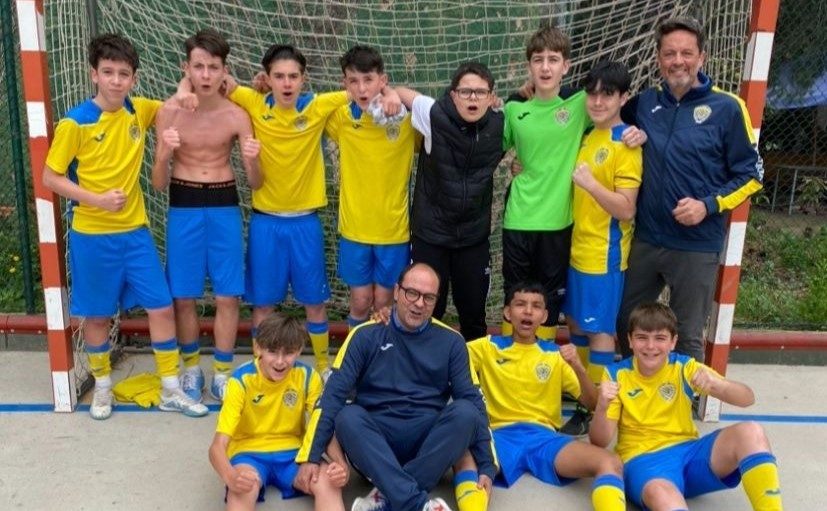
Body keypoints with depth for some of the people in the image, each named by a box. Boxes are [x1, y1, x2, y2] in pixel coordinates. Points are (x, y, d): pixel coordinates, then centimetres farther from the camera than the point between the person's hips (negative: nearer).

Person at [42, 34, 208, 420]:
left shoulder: (140, 110, 1)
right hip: (92, 235, -4)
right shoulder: (75, 123, -12)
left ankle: (171, 391, 16)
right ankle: (102, 388, 30)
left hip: (135, 231, 4)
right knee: (97, 315, 9)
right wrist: (95, 199, -20)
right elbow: (50, 177, -7)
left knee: (162, 306, 3)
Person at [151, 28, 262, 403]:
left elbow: (255, 184, -3)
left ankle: (222, 375, 20)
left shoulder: (236, 116, -6)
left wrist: (252, 162, -25)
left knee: (227, 296, 3)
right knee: (183, 296, 8)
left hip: (224, 207, 0)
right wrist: (164, 153, -25)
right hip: (183, 208, 0)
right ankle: (191, 368, 29)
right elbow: (158, 183, -5)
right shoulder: (169, 112, -6)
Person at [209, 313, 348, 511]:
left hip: (292, 452, 2)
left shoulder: (308, 377, -9)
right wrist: (232, 477, -45)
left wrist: (341, 464, -32)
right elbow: (217, 446, -21)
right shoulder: (242, 380, -16)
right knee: (242, 487, -37)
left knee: (330, 481, -30)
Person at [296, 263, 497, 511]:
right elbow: (334, 394, -3)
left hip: (429, 439, 1)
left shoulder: (451, 341, 6)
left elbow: (472, 400, 3)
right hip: (375, 439, -1)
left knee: (466, 412, -27)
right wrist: (311, 456, -13)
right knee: (348, 417, -32)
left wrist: (487, 466, -6)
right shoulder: (366, 335, 2)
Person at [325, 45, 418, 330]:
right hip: (354, 228, 1)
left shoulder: (407, 119, -9)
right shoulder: (342, 118, -5)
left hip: (394, 229, -1)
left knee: (384, 303, 10)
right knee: (360, 302, 10)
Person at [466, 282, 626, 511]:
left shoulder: (555, 355, 16)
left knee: (610, 463, -27)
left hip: (543, 435, 2)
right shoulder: (488, 347, 14)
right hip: (500, 435, -2)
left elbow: (592, 404, 12)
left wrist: (578, 367, -6)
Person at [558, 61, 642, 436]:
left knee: (598, 331, 1)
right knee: (576, 324, 18)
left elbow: (626, 209, -17)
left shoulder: (625, 145, -14)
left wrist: (590, 184, -29)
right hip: (577, 248, 8)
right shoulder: (588, 135, 9)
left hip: (603, 254, -8)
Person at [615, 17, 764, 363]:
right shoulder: (644, 103, 4)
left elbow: (750, 175, -4)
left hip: (697, 246, -4)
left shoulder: (726, 108, -7)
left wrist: (709, 205, -18)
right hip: (645, 239, 4)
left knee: (687, 337, 9)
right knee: (626, 322, 17)